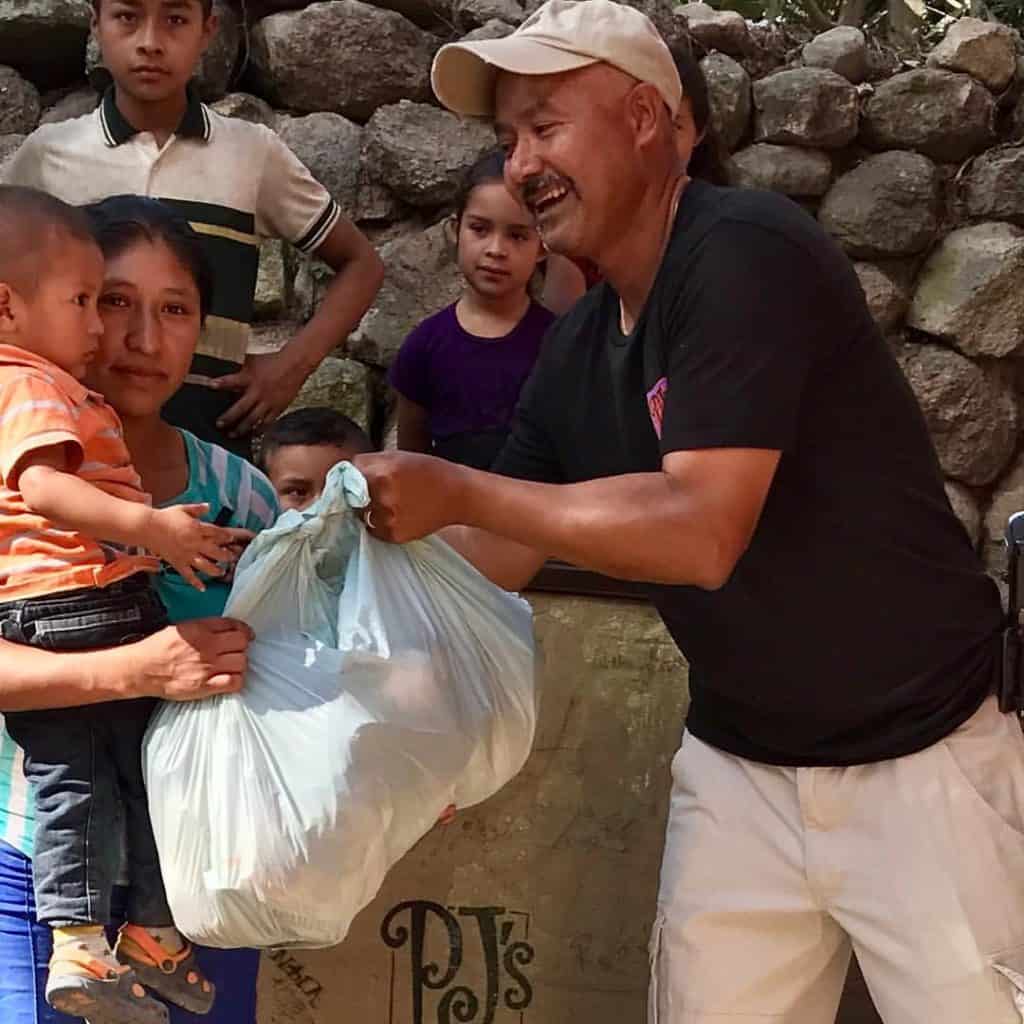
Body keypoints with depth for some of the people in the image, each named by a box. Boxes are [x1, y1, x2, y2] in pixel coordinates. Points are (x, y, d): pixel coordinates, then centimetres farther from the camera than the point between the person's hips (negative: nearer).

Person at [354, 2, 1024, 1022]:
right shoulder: (575, 349, 5)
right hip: (738, 764, 7)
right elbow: (495, 555, 10)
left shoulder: (744, 253, -19)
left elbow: (701, 532, -28)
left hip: (914, 760, -7)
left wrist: (455, 490, -23)